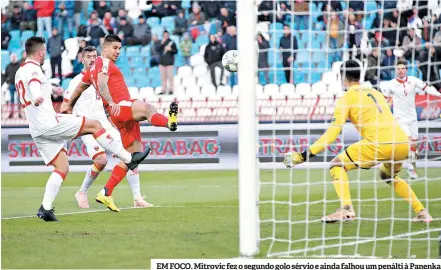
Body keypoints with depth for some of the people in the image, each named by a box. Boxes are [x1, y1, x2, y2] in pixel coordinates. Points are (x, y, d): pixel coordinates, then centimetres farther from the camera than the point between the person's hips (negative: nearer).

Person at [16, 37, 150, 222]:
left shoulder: (20, 72, 20)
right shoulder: (33, 68, -10)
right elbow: (34, 83, -34)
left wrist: (51, 90, 60)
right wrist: (37, 98, -56)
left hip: (37, 131, 10)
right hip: (48, 122, -10)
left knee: (62, 167, 10)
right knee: (95, 125, -2)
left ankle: (46, 208, -3)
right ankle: (129, 159, 1)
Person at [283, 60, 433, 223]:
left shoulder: (346, 98, 7)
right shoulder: (376, 93, 25)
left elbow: (332, 133, 0)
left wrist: (304, 155, 0)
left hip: (380, 143, -6)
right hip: (403, 142, 6)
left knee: (337, 165, 7)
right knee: (389, 176, 35)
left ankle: (346, 209, -13)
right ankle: (422, 212, 28)